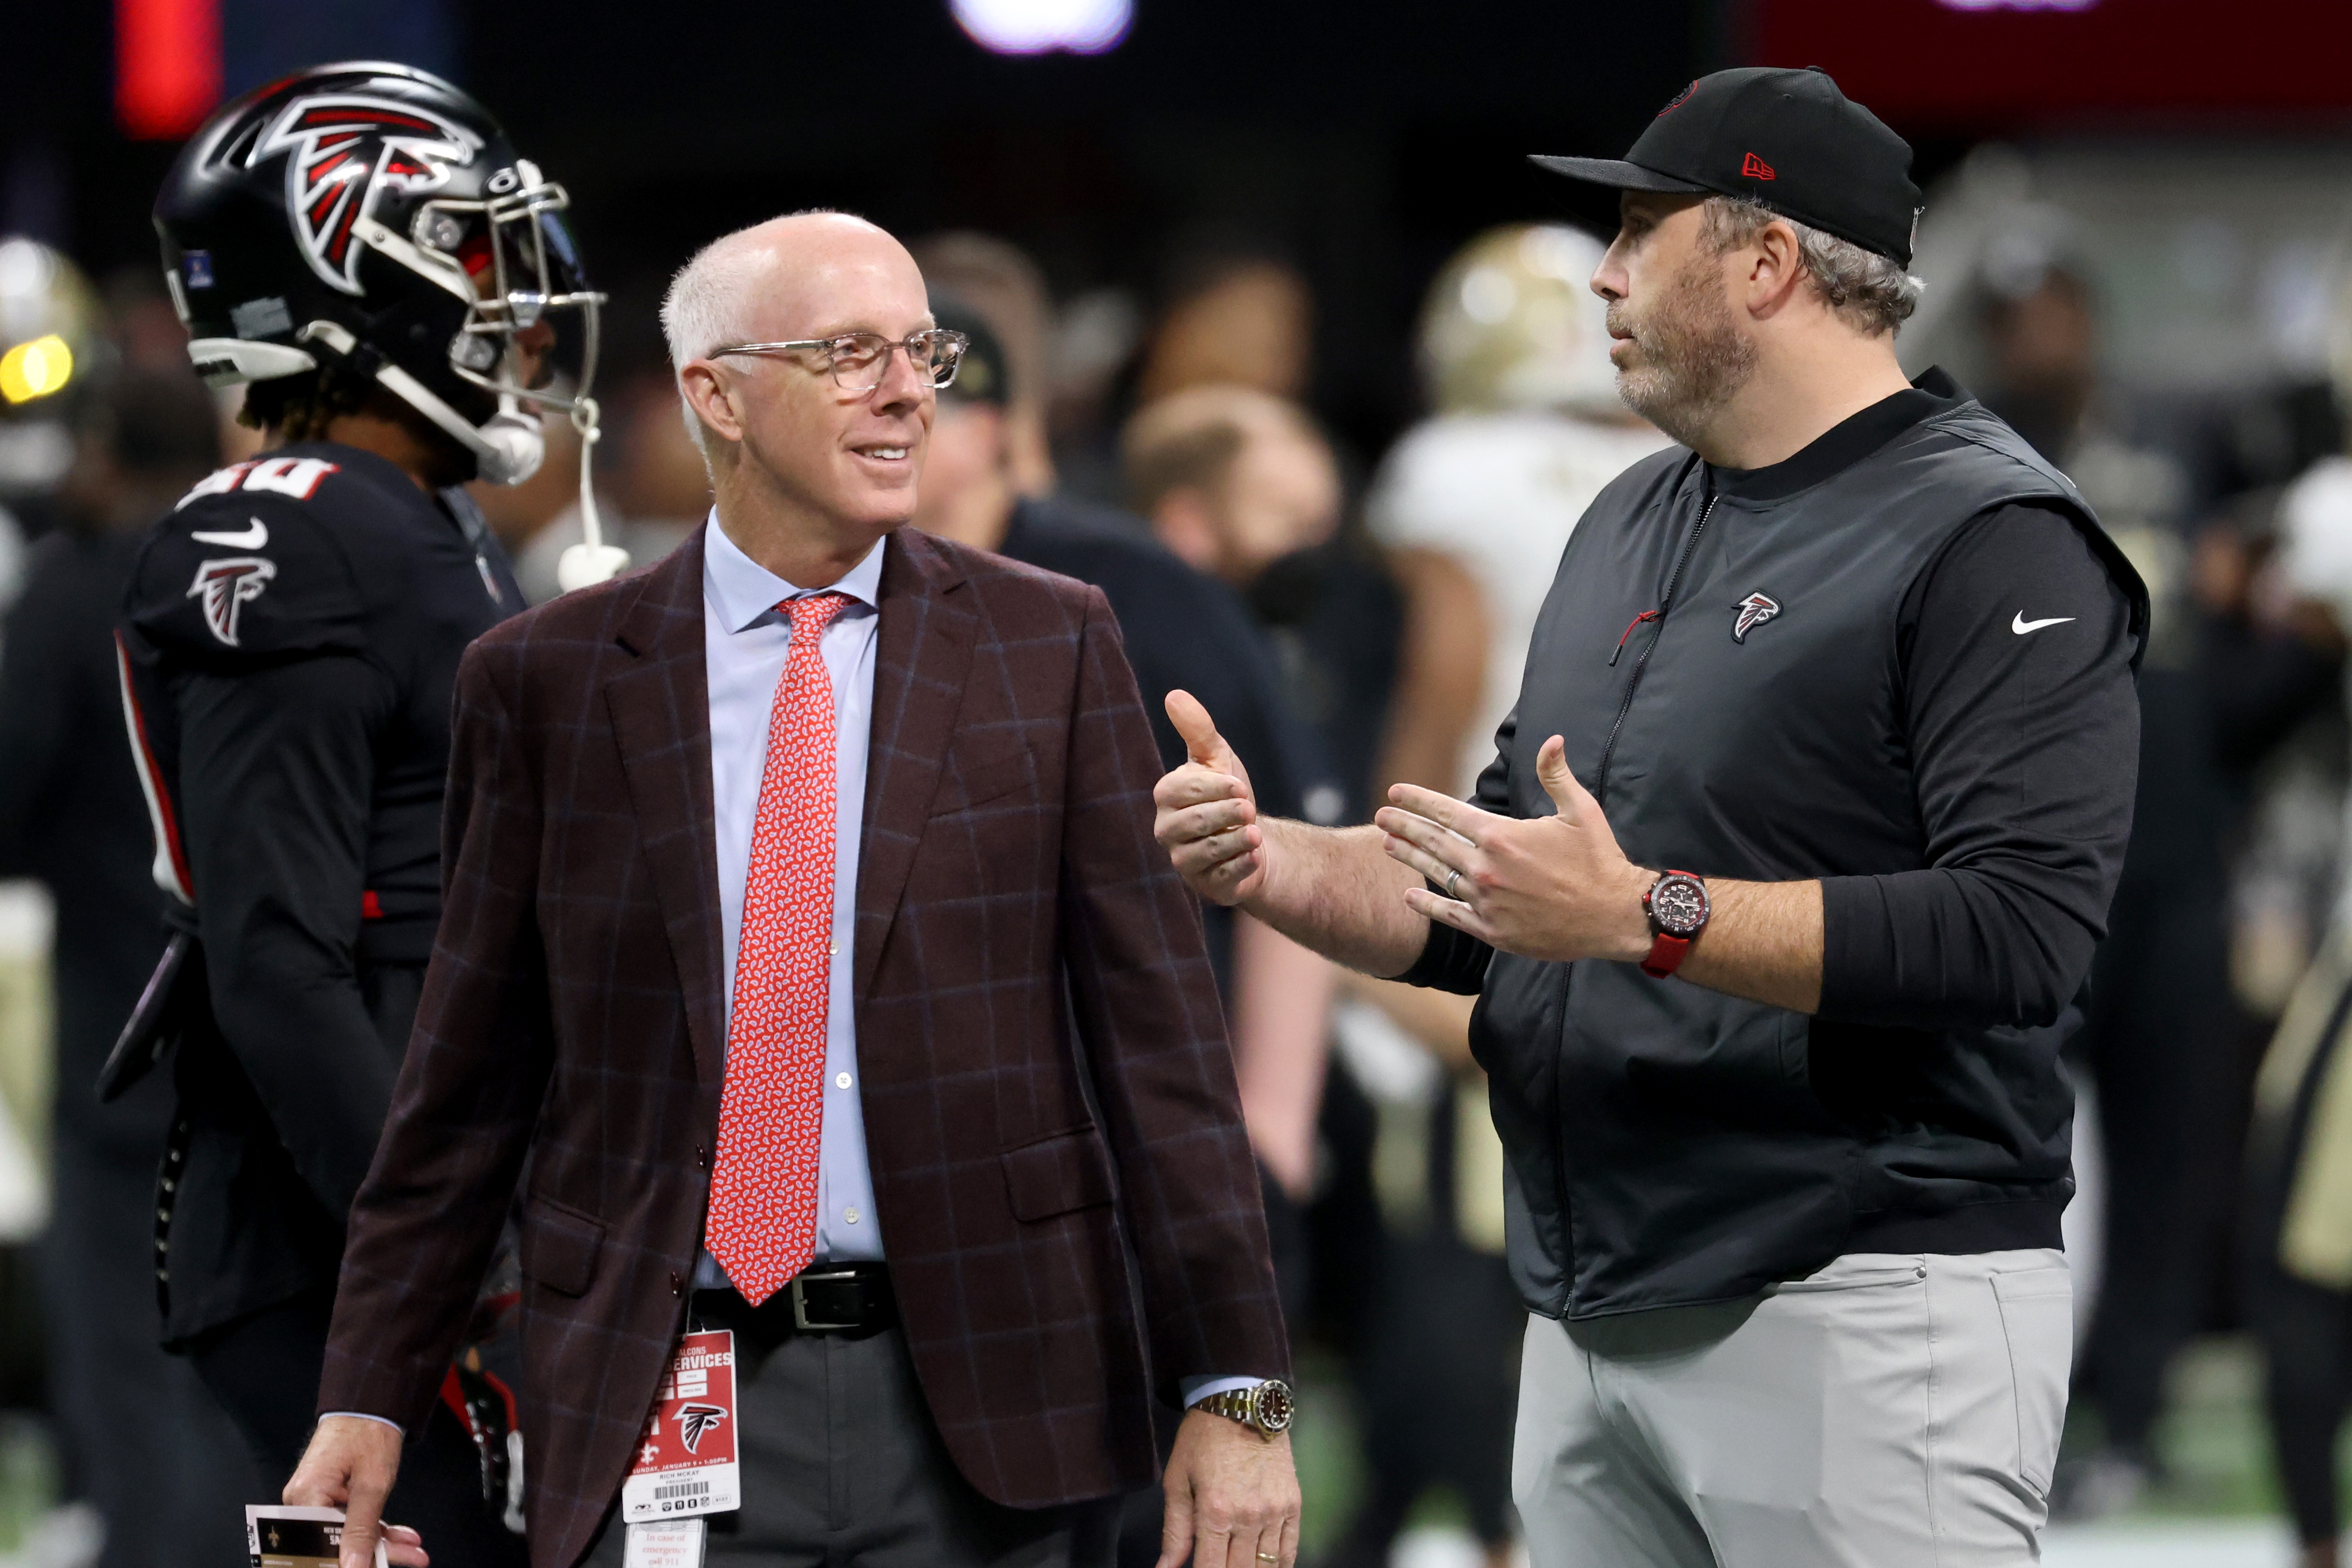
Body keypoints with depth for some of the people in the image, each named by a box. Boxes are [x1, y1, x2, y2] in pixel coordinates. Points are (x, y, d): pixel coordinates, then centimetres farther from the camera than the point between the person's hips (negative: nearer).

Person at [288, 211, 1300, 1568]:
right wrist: (370, 1398, 6)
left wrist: (1238, 1394, -5)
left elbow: (1159, 1029, 1)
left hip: (981, 1412, 0)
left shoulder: (1050, 647, 5)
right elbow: (468, 1079, 10)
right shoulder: (549, 682, 5)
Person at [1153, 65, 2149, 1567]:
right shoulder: (1632, 526, 18)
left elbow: (2022, 929, -22)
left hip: (1861, 1316, -8)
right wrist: (1270, 864, 4)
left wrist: (1644, 917, -24)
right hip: (1596, 1317, 8)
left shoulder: (1991, 541, -10)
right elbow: (1488, 908, 23)